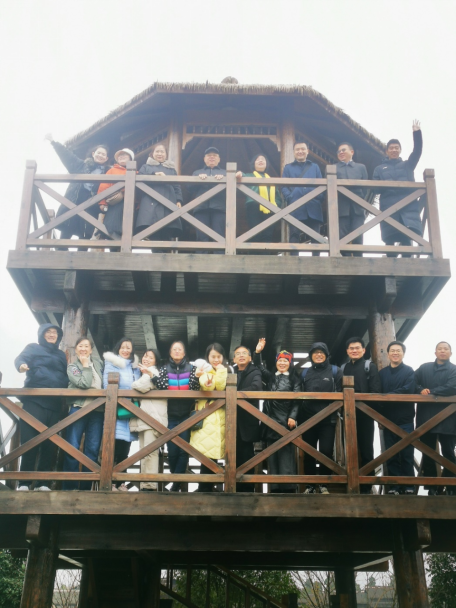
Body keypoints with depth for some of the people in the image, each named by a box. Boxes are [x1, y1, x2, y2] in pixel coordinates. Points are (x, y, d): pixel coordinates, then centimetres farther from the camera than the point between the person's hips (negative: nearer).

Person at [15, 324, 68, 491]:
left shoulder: (61, 355, 27)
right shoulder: (33, 348, 14)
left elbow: (66, 376, 23)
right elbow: (20, 358, -5)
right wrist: (22, 365, -30)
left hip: (54, 404, 4)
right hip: (34, 401, -4)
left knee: (50, 444, -3)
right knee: (29, 441, -12)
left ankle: (43, 483, -1)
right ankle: (24, 483, -10)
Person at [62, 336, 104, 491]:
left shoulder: (98, 362, 17)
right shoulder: (72, 367, 4)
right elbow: (84, 383, -13)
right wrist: (86, 365, -5)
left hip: (97, 410, 3)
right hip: (78, 408, -3)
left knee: (92, 450, 0)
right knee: (72, 447, -9)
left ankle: (85, 487, 4)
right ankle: (69, 486, -3)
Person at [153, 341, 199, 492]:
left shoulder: (191, 368, 5)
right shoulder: (165, 369, 7)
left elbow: (195, 387, -5)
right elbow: (161, 386, -6)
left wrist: (198, 377, -23)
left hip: (186, 415, -1)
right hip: (171, 415, 1)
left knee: (183, 449, -4)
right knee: (172, 450, -2)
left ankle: (176, 481, 4)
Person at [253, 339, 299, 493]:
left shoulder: (294, 379, 6)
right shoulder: (270, 377, 18)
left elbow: (297, 399, -1)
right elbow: (259, 367, 12)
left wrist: (293, 417, -12)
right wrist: (258, 352, -4)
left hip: (286, 419, -4)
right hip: (271, 419, 4)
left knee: (286, 452, -6)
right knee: (272, 453, 3)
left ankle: (288, 487, -5)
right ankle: (275, 486, 6)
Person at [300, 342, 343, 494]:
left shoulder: (335, 371, 8)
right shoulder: (305, 373, 15)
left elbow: (339, 394, 3)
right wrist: (299, 416, 1)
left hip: (328, 419, -2)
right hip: (308, 418, 2)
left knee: (326, 451, -5)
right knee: (308, 453, 4)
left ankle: (324, 485, 7)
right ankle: (310, 485, 12)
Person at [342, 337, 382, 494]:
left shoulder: (370, 366, 5)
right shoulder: (343, 368, 17)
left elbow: (376, 390, -6)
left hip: (365, 415, -4)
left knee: (366, 450, -2)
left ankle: (366, 486, 4)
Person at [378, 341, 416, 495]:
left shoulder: (409, 371, 2)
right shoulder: (382, 373, 13)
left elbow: (408, 390, -14)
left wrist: (388, 395, -16)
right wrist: (379, 415, -5)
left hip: (405, 420, -3)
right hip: (388, 420, 3)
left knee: (406, 454, 1)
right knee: (391, 455, 5)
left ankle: (408, 486, 8)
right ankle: (395, 485, 11)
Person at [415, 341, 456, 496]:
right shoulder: (424, 368, 13)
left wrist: (430, 392, -14)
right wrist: (421, 390, -15)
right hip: (426, 418, 3)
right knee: (427, 453, 7)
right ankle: (431, 486, 17)